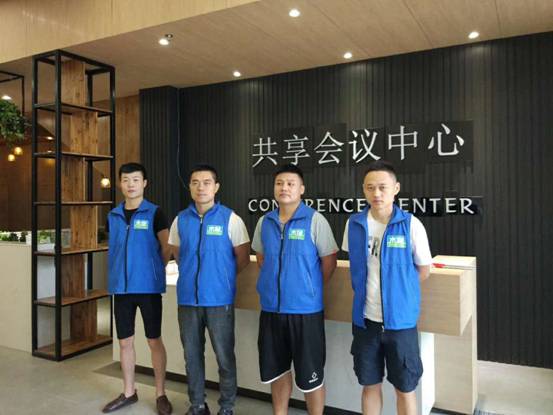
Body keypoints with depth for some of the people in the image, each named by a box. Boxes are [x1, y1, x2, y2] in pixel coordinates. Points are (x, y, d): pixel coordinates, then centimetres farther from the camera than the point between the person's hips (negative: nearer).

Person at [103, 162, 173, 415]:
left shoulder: (154, 213, -6)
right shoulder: (113, 216, 7)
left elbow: (166, 248, -4)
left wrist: (153, 271, 0)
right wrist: (120, 271, 11)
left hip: (148, 286, -4)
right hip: (121, 286, 4)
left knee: (154, 340, 5)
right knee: (125, 340, 12)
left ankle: (160, 394, 18)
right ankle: (129, 392, 28)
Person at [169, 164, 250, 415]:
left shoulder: (230, 218, -8)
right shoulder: (180, 219, 4)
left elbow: (243, 258, -1)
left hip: (219, 299, -3)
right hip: (188, 298, 4)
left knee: (224, 356, 6)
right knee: (192, 354, 14)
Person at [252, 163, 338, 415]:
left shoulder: (315, 220, -11)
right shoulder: (264, 222, 4)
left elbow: (329, 261, -6)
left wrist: (309, 288, 2)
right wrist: (274, 283, 12)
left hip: (305, 308, -4)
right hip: (271, 308, 5)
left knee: (309, 375, 7)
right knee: (276, 369, 18)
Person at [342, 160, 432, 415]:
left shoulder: (410, 225, -12)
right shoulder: (354, 224, -3)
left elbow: (423, 271, 0)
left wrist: (396, 288, 6)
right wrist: (367, 292, 8)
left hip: (400, 319, -2)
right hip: (365, 319, 3)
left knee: (404, 388, 12)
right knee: (370, 385, 16)